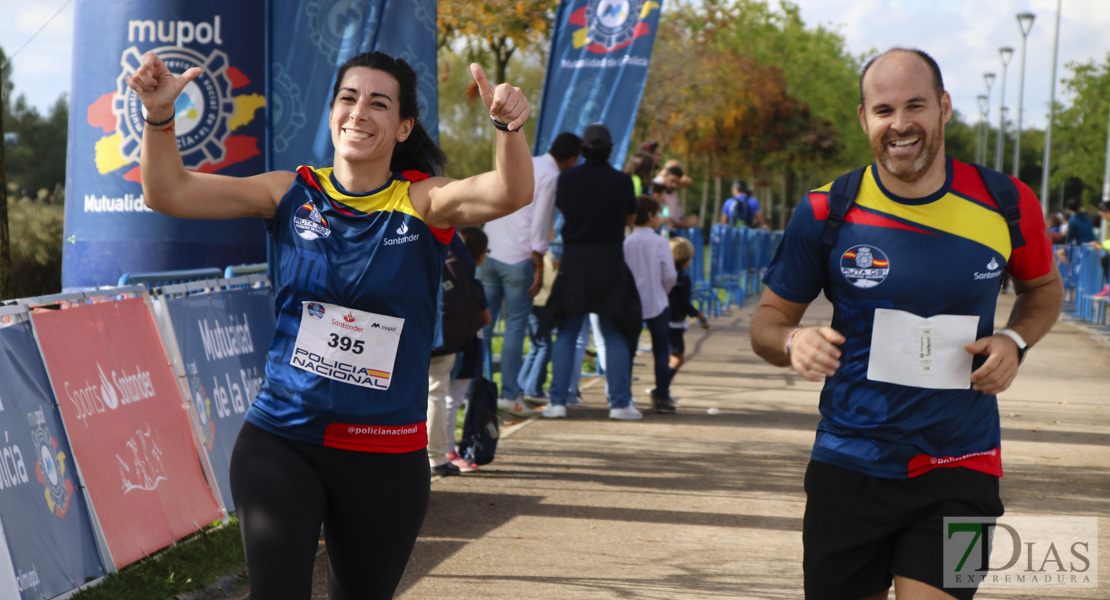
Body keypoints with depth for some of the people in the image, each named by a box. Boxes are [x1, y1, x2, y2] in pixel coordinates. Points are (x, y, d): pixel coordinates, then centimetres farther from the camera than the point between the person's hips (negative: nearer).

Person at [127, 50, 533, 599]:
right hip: (280, 440, 0)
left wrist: (510, 128, -42)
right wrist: (159, 117, -21)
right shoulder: (292, 194, 1)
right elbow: (168, 193, -4)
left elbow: (510, 194, -22)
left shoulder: (422, 202, -3)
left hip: (385, 455, 0)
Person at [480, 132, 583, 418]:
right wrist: (539, 268, -7)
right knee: (515, 327, 0)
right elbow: (539, 226, -12)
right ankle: (510, 395, 0)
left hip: (489, 254, 6)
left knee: (483, 323, 9)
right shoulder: (552, 177, -8)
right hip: (518, 259, -6)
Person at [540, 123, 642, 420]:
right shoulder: (622, 181, -6)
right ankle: (620, 403, 5)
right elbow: (630, 219, 7)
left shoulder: (567, 178, -3)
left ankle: (558, 401, 4)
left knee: (566, 334, 9)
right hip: (610, 262, -1)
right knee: (616, 336, 8)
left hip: (573, 262, 1)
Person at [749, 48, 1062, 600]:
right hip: (849, 468, 1)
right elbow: (768, 319, 6)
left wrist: (1014, 341, -4)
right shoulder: (825, 213, -5)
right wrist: (793, 342, -18)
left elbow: (1043, 287, 17)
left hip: (959, 472, 0)